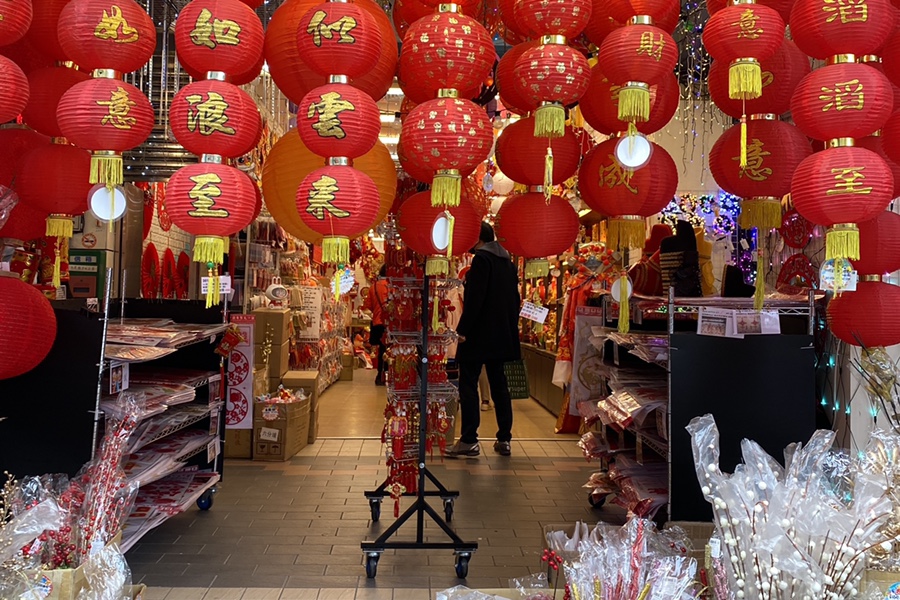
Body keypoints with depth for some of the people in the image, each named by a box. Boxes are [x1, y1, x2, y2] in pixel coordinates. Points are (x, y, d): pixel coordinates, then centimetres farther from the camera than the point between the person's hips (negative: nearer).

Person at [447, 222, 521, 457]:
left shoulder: (481, 259, -11)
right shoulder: (507, 261, 14)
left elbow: (474, 298, -19)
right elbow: (515, 299, 17)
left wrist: (462, 329, -18)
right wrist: (510, 328, 20)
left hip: (479, 333, -8)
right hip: (501, 335, 8)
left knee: (468, 385, -3)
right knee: (499, 385, 11)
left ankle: (469, 440, -4)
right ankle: (504, 439, 12)